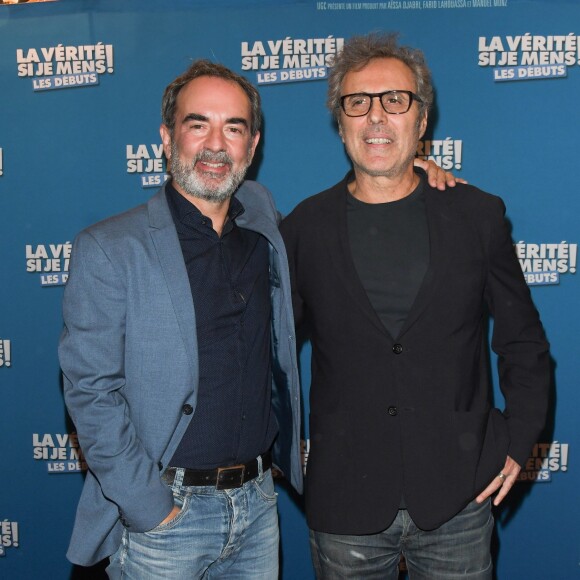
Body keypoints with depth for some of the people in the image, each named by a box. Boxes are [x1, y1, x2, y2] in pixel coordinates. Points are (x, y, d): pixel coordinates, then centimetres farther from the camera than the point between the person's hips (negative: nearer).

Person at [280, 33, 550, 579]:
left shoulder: (478, 215, 0)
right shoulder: (305, 226, -1)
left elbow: (523, 342, 7)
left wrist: (517, 444, 0)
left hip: (458, 499, 1)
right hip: (344, 505, 0)